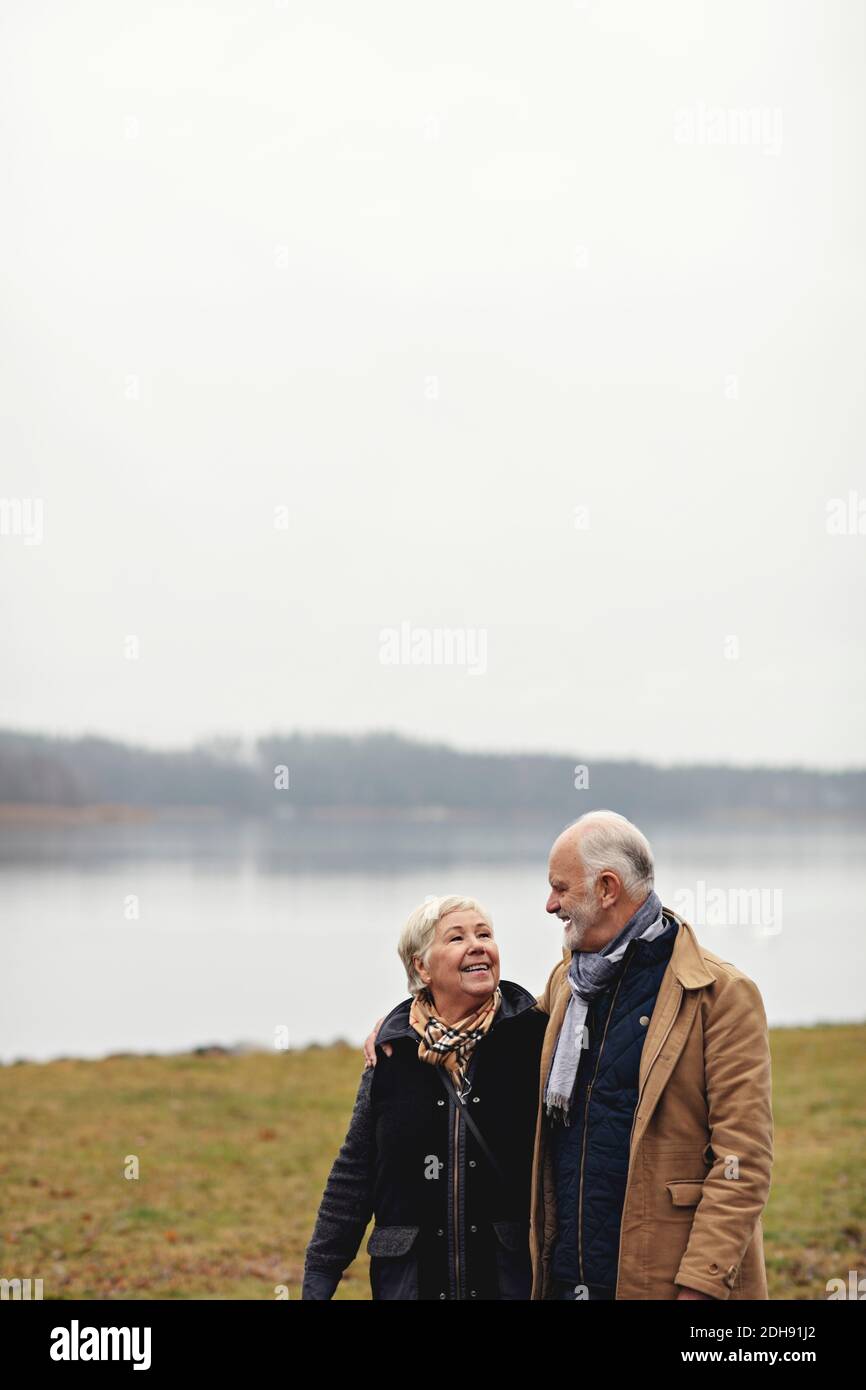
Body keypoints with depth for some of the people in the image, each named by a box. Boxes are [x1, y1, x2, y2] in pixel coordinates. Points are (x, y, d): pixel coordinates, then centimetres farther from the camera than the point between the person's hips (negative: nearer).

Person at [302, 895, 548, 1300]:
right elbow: (353, 1172, 7)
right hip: (412, 1277, 2)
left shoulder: (533, 1033, -3)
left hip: (514, 1273, -2)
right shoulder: (394, 1050, 3)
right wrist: (318, 1280, 5)